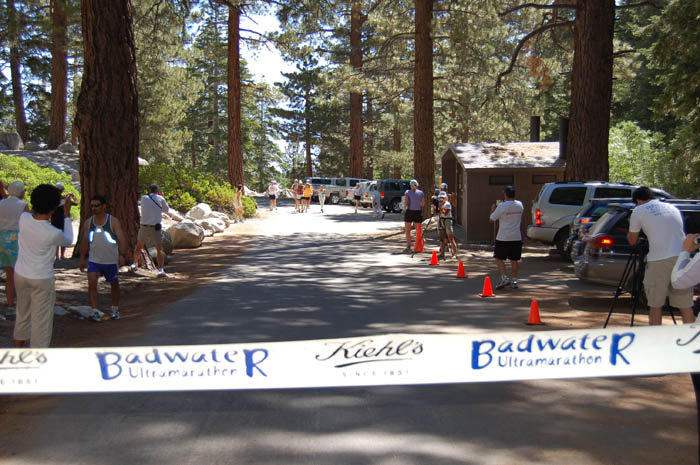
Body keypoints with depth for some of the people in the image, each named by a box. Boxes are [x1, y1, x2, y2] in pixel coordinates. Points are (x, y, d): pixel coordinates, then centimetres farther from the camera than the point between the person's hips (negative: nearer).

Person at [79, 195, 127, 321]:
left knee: (114, 285, 11)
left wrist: (122, 255, -29)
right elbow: (85, 241, 11)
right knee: (91, 283, -16)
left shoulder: (113, 222, -8)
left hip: (111, 261, -2)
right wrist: (82, 259, 10)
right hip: (94, 260, 2)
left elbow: (121, 239, -15)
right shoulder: (88, 223, 4)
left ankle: (115, 310, 30)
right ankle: (95, 312, -14)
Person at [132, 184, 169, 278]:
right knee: (159, 249, -3)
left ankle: (134, 264, 38)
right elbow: (166, 210, 10)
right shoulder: (160, 198, -2)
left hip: (144, 226, 3)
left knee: (139, 246, 23)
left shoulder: (143, 198, 6)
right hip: (155, 227, -3)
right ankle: (160, 270, -16)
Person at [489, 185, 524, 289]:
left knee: (499, 258, 5)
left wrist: (493, 209, 14)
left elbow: (492, 219, -6)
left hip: (503, 238, -5)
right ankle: (514, 281, 13)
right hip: (517, 237, 5)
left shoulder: (502, 206, -13)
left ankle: (504, 278, -7)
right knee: (514, 260, 11)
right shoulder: (520, 204, 5)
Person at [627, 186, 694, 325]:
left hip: (658, 261, -5)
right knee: (686, 306, 7)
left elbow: (632, 241, 13)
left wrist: (629, 233, 32)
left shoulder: (638, 211, 6)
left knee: (655, 306, 6)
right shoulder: (672, 208, 21)